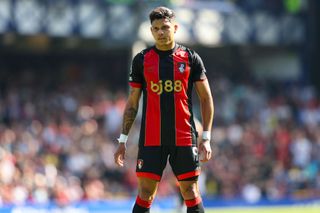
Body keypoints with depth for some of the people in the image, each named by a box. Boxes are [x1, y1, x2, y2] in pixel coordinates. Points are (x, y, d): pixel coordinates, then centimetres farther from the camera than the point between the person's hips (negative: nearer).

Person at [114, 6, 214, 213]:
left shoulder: (190, 58, 4)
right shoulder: (141, 60, 6)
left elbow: (206, 98, 6)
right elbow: (132, 103, 10)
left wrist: (206, 137, -2)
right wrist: (123, 139, 5)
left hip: (184, 139, 0)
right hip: (151, 140, 0)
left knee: (191, 193, 2)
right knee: (145, 194, -3)